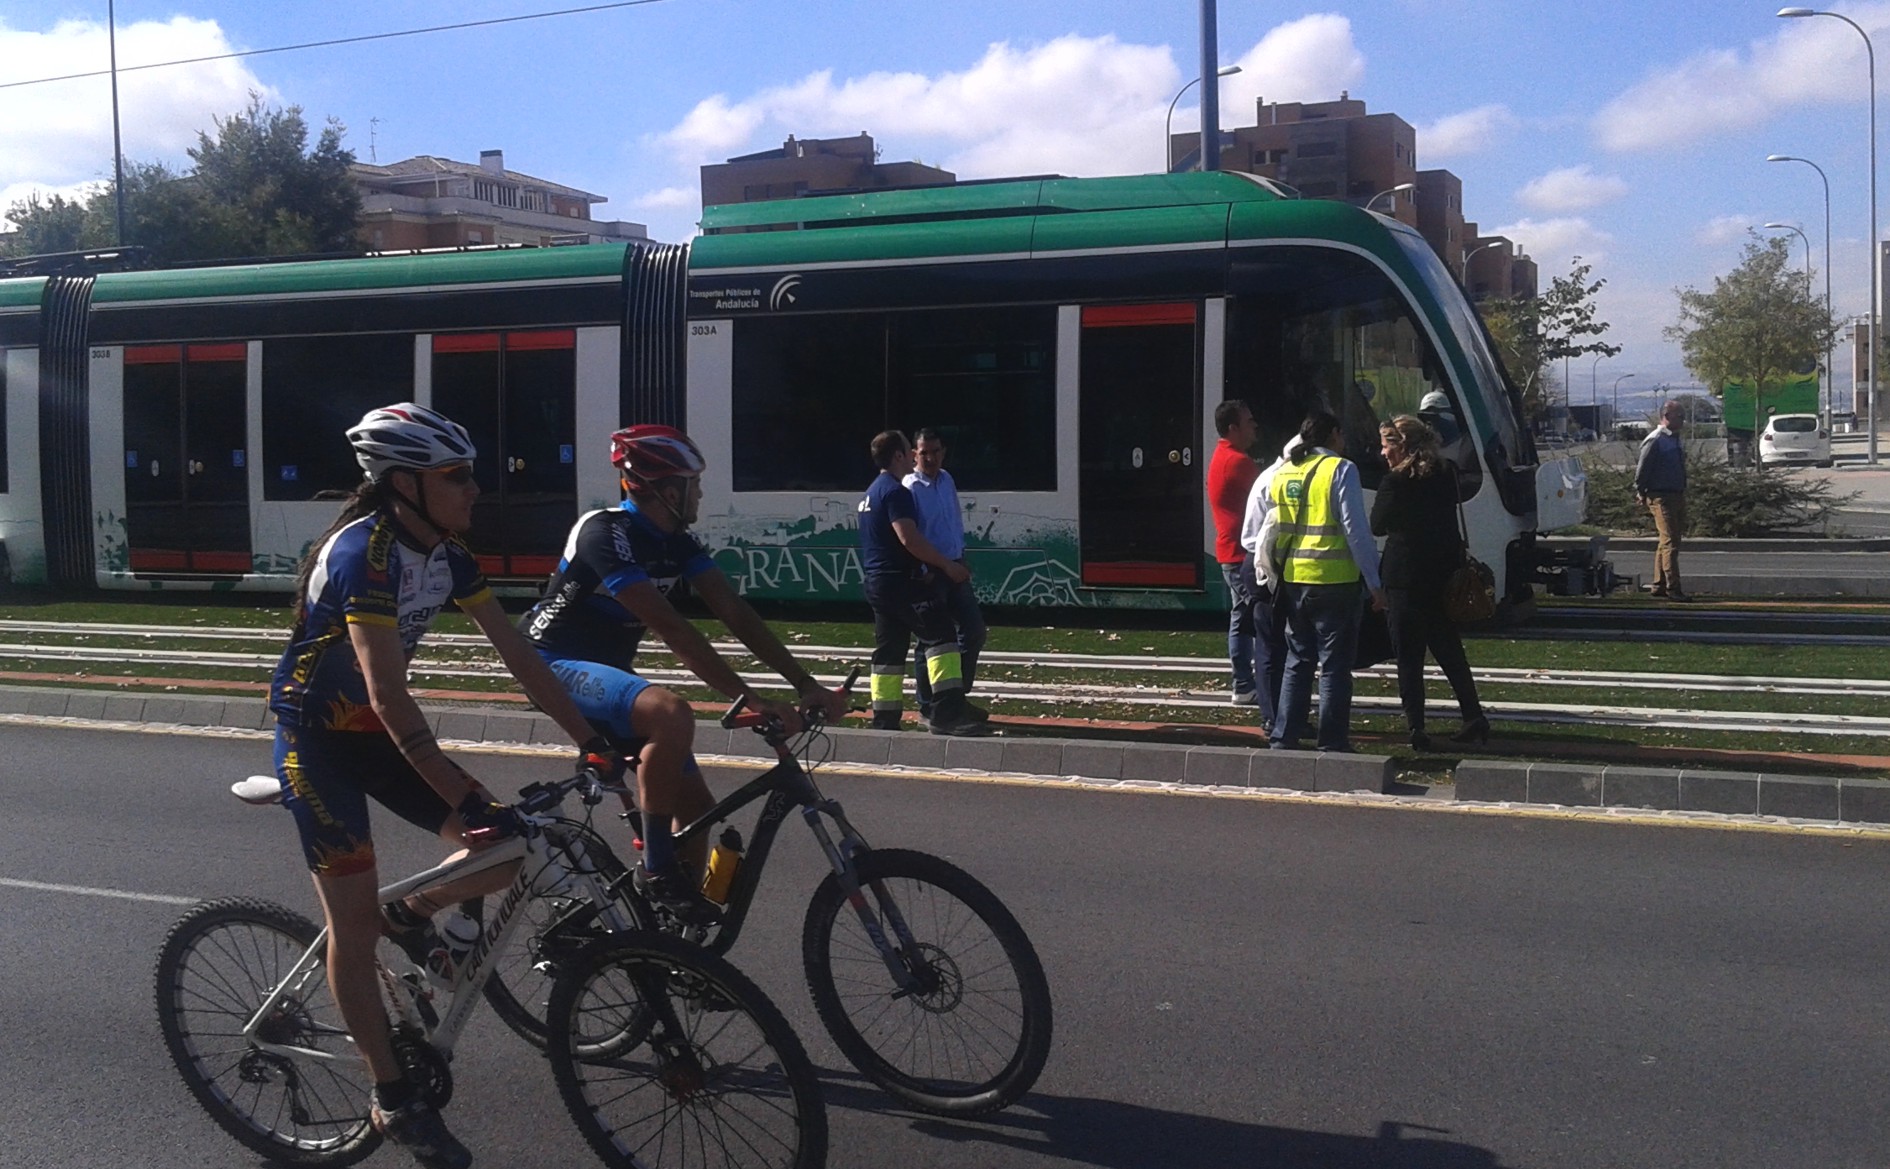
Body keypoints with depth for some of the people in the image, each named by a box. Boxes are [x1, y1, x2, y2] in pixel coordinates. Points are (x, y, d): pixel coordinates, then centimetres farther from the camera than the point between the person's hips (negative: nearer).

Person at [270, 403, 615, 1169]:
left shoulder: (445, 554, -4)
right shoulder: (364, 553, -28)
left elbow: (517, 655, -1)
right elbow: (387, 691, -34)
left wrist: (590, 740, -5)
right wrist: (464, 800, -39)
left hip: (375, 730, 7)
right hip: (316, 736, -7)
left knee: (503, 853, -6)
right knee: (354, 921, -2)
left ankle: (410, 919, 22)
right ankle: (394, 1099, 10)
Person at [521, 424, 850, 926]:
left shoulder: (678, 543, 2)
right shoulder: (606, 532, -23)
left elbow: (736, 613, -5)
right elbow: (671, 628, -32)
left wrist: (806, 685, -15)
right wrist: (751, 699, -37)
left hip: (609, 669, 9)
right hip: (558, 667, -9)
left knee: (697, 807, -2)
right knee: (671, 713, -37)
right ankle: (657, 869, -23)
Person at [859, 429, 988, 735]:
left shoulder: (871, 493, 20)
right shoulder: (896, 491, -12)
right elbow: (909, 538, -22)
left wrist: (923, 569, 23)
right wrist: (947, 564, -17)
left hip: (877, 584, 10)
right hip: (902, 581, -10)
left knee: (888, 652, 11)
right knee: (940, 636, -14)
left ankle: (885, 721, 12)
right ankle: (948, 710, -23)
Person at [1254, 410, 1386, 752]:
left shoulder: (1282, 473, 11)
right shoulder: (1340, 470, -8)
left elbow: (1268, 531, 15)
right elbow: (1356, 529, -11)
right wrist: (1374, 582, -7)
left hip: (1293, 580, 6)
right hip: (1334, 581, -6)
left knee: (1297, 662, 15)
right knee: (1334, 666, 1)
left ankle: (1283, 739, 14)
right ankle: (1332, 744, 2)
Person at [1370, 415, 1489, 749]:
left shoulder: (1394, 483, -14)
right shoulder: (1446, 475, 5)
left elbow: (1377, 527, -4)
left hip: (1405, 577, -6)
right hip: (1444, 576, 6)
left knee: (1408, 656, 1)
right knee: (1449, 650, 16)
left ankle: (1416, 728, -1)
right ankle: (1474, 718, 16)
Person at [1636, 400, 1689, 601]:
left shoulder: (1675, 439, 16)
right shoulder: (1655, 440, -13)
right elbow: (1642, 469, -13)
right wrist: (1641, 494, -10)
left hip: (1677, 496, 9)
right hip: (1661, 498, -9)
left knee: (1667, 542, 13)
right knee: (1670, 543, -13)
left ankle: (1660, 586, 21)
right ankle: (1673, 589, -14)